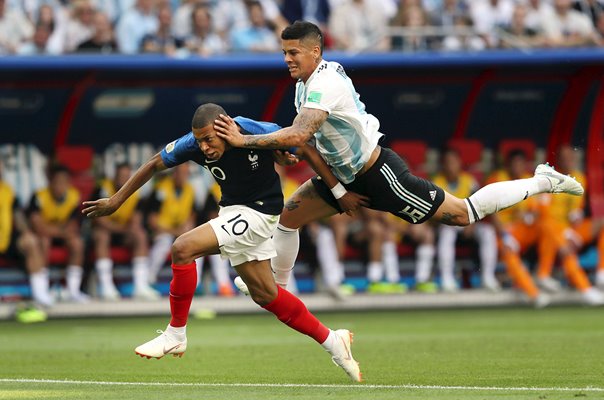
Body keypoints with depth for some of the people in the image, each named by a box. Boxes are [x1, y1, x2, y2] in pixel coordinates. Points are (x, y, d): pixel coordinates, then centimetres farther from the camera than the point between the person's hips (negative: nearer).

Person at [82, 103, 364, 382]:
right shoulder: (193, 144, -14)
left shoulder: (259, 133, -26)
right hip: (232, 210, 7)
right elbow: (154, 165, 0)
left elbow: (306, 150, -12)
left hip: (259, 211, -7)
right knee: (264, 294, 11)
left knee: (183, 248, -21)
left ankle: (175, 336, -9)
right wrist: (116, 200, 1)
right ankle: (332, 341, 25)